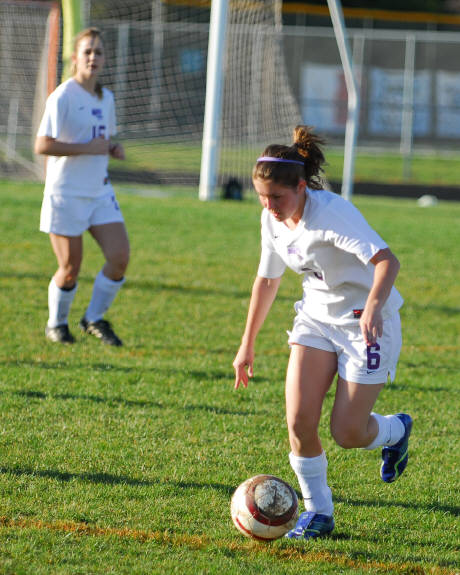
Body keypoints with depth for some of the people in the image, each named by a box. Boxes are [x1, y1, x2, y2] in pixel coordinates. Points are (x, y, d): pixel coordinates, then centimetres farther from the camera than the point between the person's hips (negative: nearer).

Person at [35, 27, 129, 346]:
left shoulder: (106, 98, 10)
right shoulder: (63, 97, -12)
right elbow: (42, 145, -19)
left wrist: (114, 148, 2)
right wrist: (88, 148, -22)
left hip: (100, 191, 6)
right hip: (66, 193, -6)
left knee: (120, 257, -6)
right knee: (70, 269, -2)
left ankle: (95, 319, 14)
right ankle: (56, 324, 23)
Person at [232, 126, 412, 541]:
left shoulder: (333, 213, -27)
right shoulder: (273, 220, -4)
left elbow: (387, 261, -39)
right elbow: (267, 279, 12)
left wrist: (374, 307, -57)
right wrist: (247, 345, 16)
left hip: (366, 323, -6)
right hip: (317, 317, 6)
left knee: (348, 433, -5)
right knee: (299, 421, -11)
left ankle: (397, 429, 31)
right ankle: (318, 512, 8)